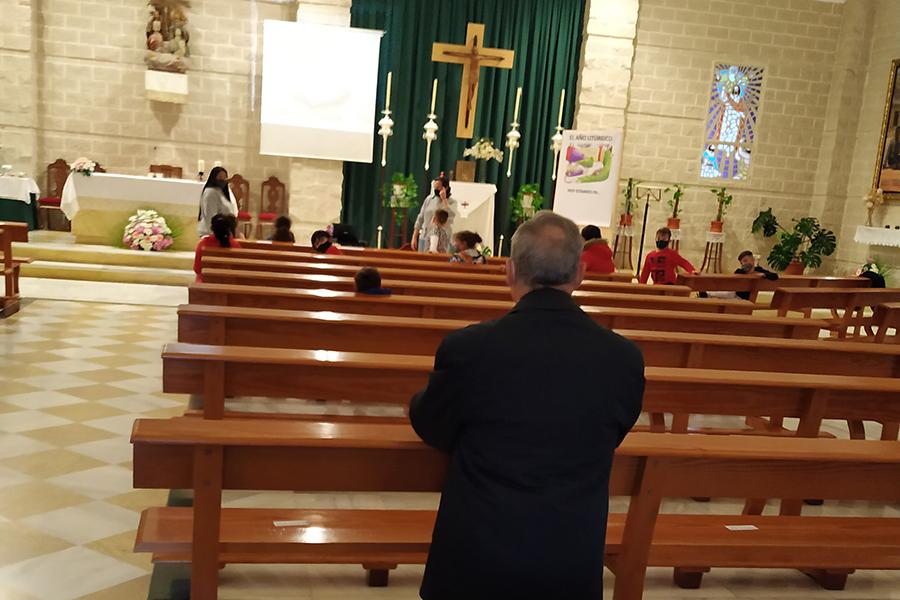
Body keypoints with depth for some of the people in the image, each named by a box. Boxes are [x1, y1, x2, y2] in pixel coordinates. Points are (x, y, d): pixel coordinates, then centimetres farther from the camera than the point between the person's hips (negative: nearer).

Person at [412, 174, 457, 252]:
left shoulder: (452, 202, 0)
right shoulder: (429, 199, 8)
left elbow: (450, 215, -21)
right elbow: (420, 219, 12)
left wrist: (444, 199, -14)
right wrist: (414, 237, 9)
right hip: (425, 239, 3)